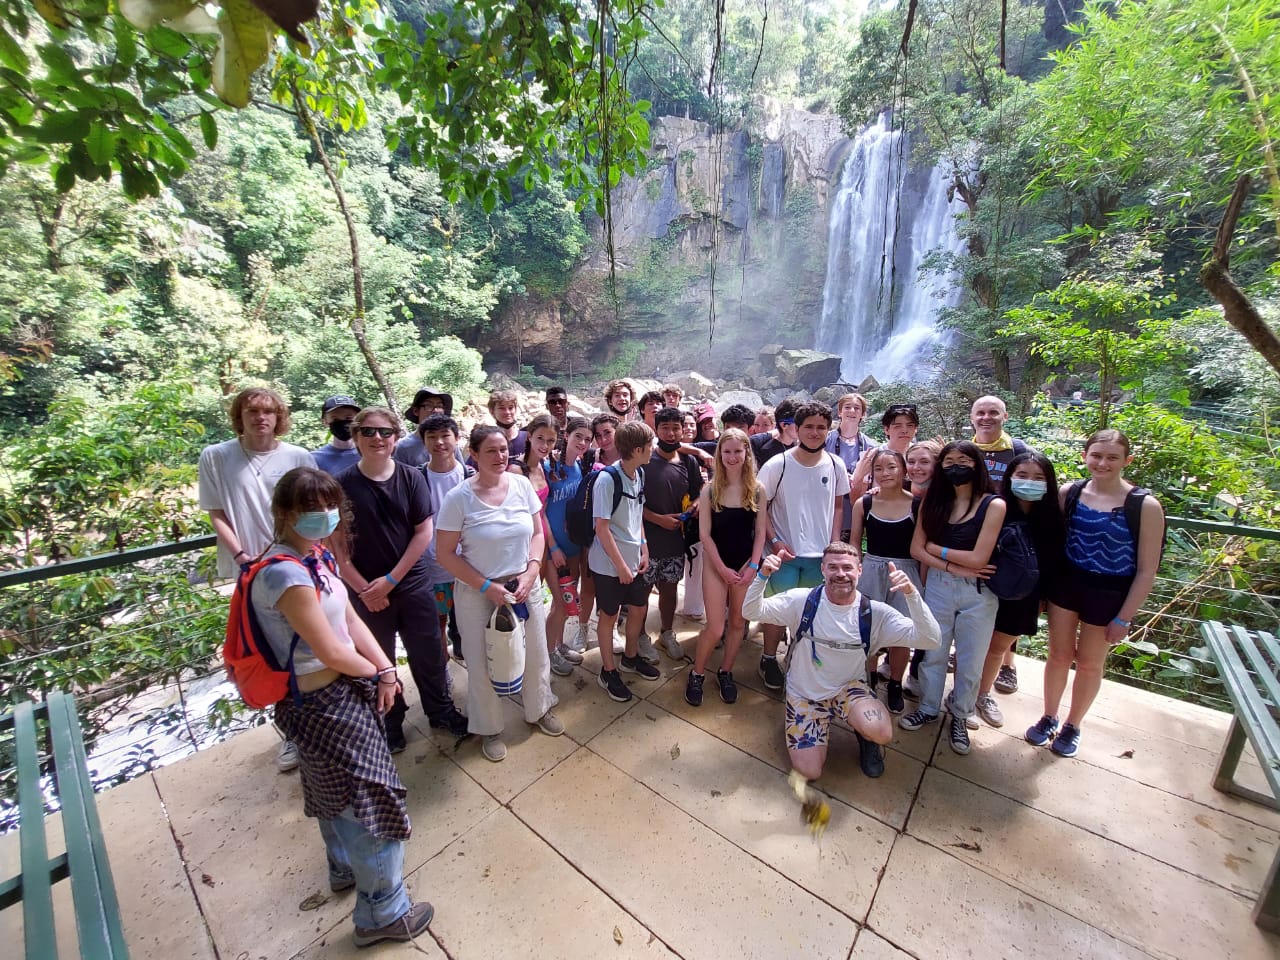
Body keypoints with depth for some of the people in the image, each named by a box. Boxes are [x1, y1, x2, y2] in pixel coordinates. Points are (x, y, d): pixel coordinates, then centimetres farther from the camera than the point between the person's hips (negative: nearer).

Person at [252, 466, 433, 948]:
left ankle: (346, 868, 55)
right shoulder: (286, 575, -29)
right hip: (324, 704, -9)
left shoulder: (311, 558, 0)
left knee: (335, 790, 30)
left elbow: (350, 618, 2)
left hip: (333, 696, 9)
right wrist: (374, 672, -7)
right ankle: (383, 913, 29)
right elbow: (331, 653, -25)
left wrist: (386, 670, -7)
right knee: (373, 800, 7)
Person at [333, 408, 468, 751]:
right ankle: (390, 719, 37)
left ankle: (440, 709, 33)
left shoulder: (411, 478, -6)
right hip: (366, 590, 0)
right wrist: (363, 588, -11)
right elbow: (335, 543, -5)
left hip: (413, 582, 0)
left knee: (429, 652, 10)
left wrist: (391, 579, -10)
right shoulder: (342, 484, -7)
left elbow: (424, 532, -6)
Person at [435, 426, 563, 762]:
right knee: (483, 663, 13)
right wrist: (487, 587, -15)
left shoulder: (522, 485, -6)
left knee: (535, 654, 17)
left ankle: (538, 710, 46)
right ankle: (489, 729, 40)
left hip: (525, 586, 3)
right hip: (478, 593, -3)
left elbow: (537, 533, 3)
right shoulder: (459, 497, -15)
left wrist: (530, 572, -11)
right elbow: (445, 554, -11)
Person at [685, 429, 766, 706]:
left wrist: (752, 566, -8)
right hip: (716, 563, -2)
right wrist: (723, 568, -11)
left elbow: (760, 532, 0)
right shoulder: (710, 490, -8)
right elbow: (704, 533, -7)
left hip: (746, 564, 2)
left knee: (738, 622, 11)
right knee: (715, 628, -3)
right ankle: (696, 674, 22)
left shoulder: (757, 489, -3)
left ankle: (725, 672, 33)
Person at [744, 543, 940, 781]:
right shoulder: (802, 601, -19)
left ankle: (865, 735, 9)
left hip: (849, 687, 0)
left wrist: (911, 594, -37)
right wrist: (763, 576, -41)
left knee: (881, 733, -31)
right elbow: (751, 612, -24)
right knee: (809, 772, -5)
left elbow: (929, 640, -23)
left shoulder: (876, 613, -16)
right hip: (804, 693, 0)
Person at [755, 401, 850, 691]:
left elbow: (838, 506, 10)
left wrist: (835, 544, 1)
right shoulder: (777, 465, -11)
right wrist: (775, 542, -14)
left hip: (821, 553, 4)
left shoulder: (835, 466, -1)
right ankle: (769, 659, 28)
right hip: (785, 552, -3)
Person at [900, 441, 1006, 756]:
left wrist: (936, 548, -6)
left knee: (970, 661, 12)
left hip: (977, 593, -2)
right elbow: (916, 548, -3)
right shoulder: (932, 501, 1)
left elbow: (978, 558, -15)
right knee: (932, 653, 14)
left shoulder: (993, 505, -9)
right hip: (937, 586, 2)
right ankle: (928, 709, 34)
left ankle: (960, 716, 35)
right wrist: (953, 566, -14)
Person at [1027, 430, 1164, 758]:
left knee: (1089, 663, 16)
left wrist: (1124, 617, -8)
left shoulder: (1145, 506, -14)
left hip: (1109, 595, -2)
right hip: (1066, 583, 2)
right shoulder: (1068, 492, -7)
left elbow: (1147, 570, -9)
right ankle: (1049, 718, 35)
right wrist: (1044, 585, -1)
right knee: (1059, 655, 14)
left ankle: (1072, 726, 38)